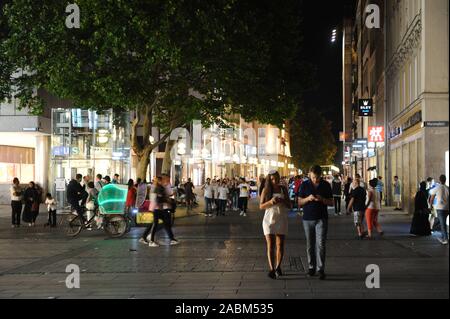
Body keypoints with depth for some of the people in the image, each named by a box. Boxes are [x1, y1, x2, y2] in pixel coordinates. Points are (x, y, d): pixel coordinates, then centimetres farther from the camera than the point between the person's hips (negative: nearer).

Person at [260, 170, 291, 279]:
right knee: (270, 245, -7)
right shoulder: (266, 190, 1)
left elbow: (289, 206, 7)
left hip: (281, 220, 2)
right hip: (269, 220, -2)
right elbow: (261, 206, 1)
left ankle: (278, 267, 20)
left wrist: (282, 201, -13)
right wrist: (270, 202, -17)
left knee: (280, 245, 4)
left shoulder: (283, 189, 5)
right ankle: (272, 269, -11)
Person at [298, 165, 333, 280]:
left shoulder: (326, 185, 2)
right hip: (308, 219, 1)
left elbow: (331, 202, 5)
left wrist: (322, 199, -14)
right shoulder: (304, 185, 3)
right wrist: (308, 198, -15)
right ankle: (311, 267, 17)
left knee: (321, 244, -8)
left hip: (321, 219, -1)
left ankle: (321, 269, -8)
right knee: (310, 245, 7)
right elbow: (299, 203, 5)